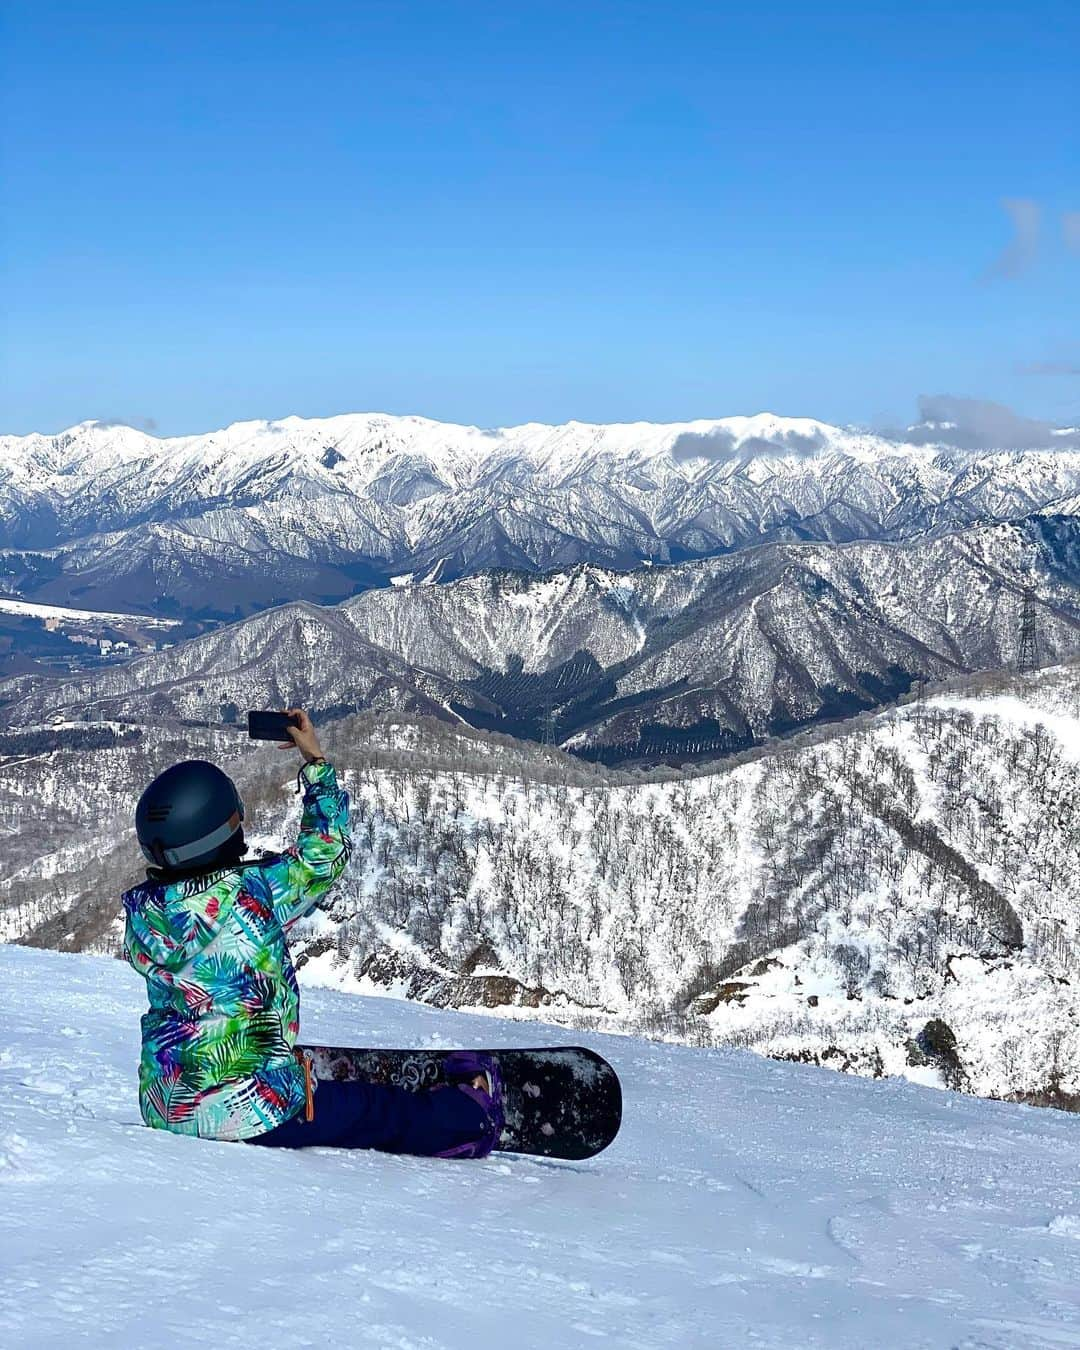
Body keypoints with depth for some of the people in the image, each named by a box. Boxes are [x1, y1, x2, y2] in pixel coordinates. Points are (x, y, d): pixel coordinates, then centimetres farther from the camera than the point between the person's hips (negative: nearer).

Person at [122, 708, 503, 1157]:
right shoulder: (254, 892, -22)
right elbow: (326, 850, -5)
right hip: (253, 1115, -7)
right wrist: (315, 759, 5)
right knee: (378, 1109, 17)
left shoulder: (140, 911, -9)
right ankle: (469, 1119, 39)